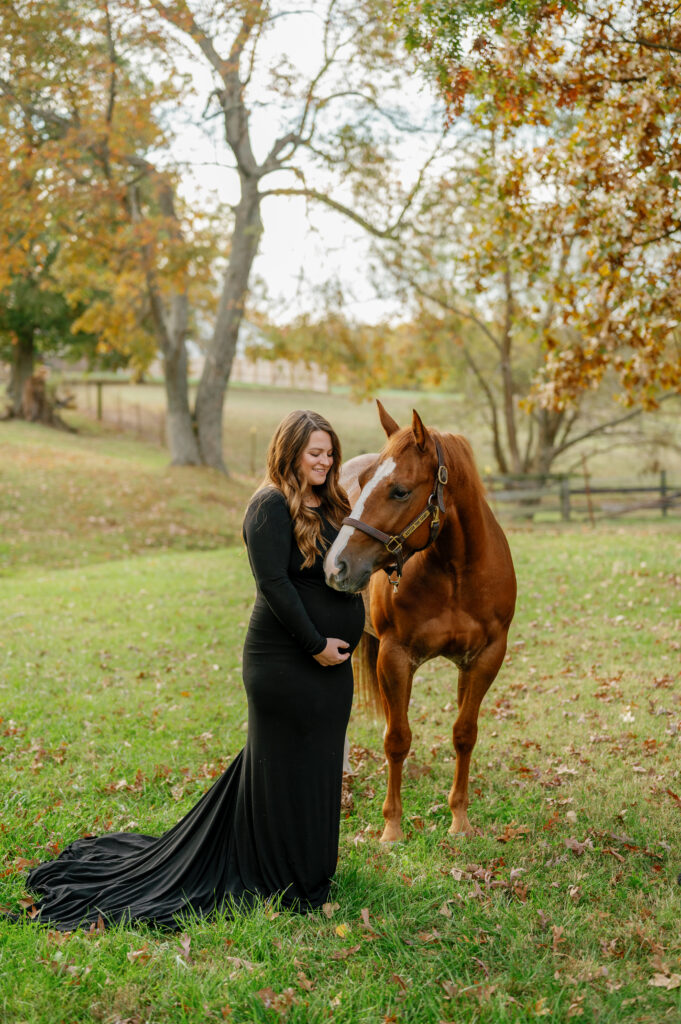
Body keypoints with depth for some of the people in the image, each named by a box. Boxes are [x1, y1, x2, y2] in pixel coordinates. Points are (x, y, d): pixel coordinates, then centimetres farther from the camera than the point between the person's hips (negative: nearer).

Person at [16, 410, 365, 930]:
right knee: (282, 764, 4)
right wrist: (316, 644, -20)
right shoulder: (271, 506, -13)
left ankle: (313, 864, 33)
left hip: (332, 660, 8)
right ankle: (283, 879, 18)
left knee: (321, 762, 17)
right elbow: (274, 582, -21)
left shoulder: (331, 506, 13)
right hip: (285, 663, -8)